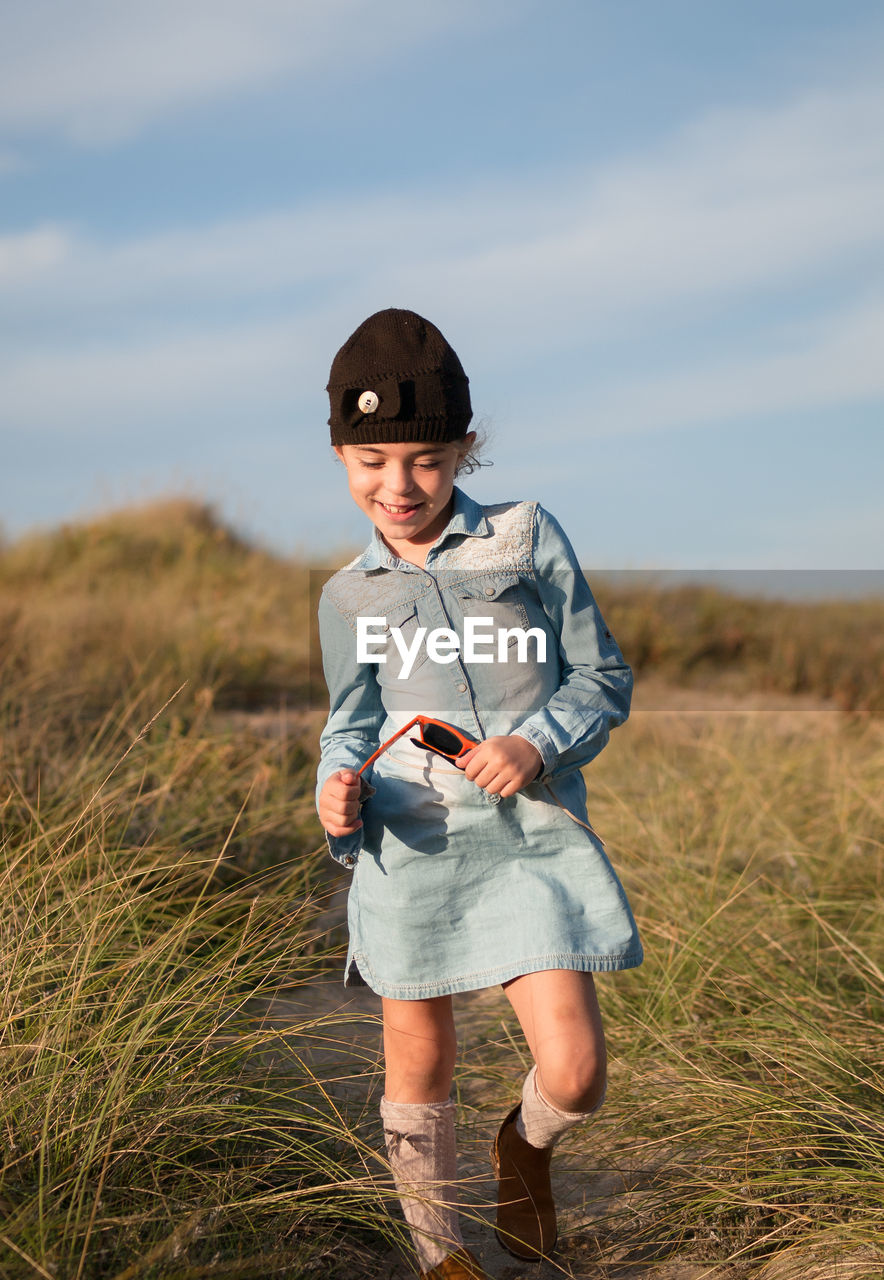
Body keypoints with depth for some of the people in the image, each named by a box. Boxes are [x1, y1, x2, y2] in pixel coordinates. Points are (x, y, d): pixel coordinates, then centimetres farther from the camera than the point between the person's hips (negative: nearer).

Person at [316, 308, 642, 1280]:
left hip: (531, 834, -1)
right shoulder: (350, 596, 9)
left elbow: (602, 678, 5)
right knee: (418, 1064, 10)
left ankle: (525, 1143, 29)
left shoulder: (527, 538, 2)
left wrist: (537, 744, -13)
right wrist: (340, 787, -6)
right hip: (411, 845, 2)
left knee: (574, 1073, -7)